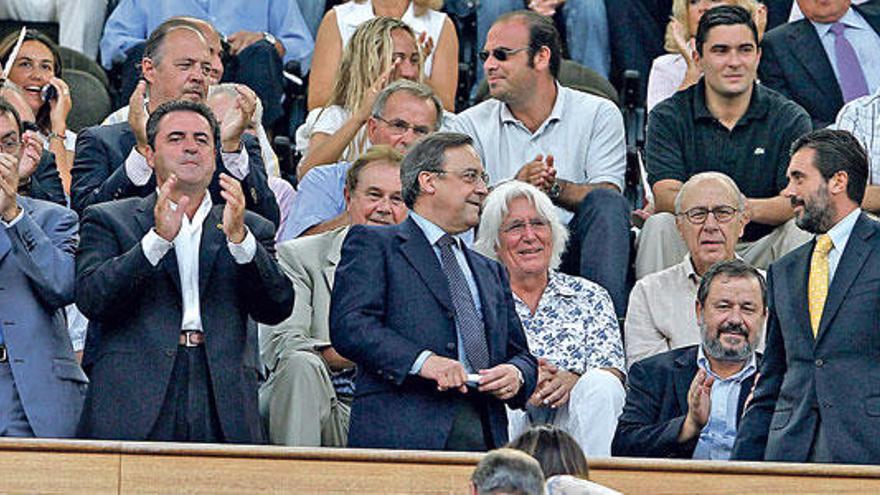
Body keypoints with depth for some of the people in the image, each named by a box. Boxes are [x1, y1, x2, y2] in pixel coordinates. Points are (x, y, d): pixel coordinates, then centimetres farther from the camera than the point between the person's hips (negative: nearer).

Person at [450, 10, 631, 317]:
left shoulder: (599, 114, 9)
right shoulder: (471, 125, 13)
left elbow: (607, 199, -4)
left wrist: (555, 188, -24)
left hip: (572, 252, 0)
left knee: (606, 202, -28)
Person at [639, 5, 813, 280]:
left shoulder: (789, 118, 1)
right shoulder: (668, 117, 0)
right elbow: (665, 197, -13)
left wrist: (750, 208, -34)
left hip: (760, 247, 0)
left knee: (802, 231, -27)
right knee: (659, 225, -28)